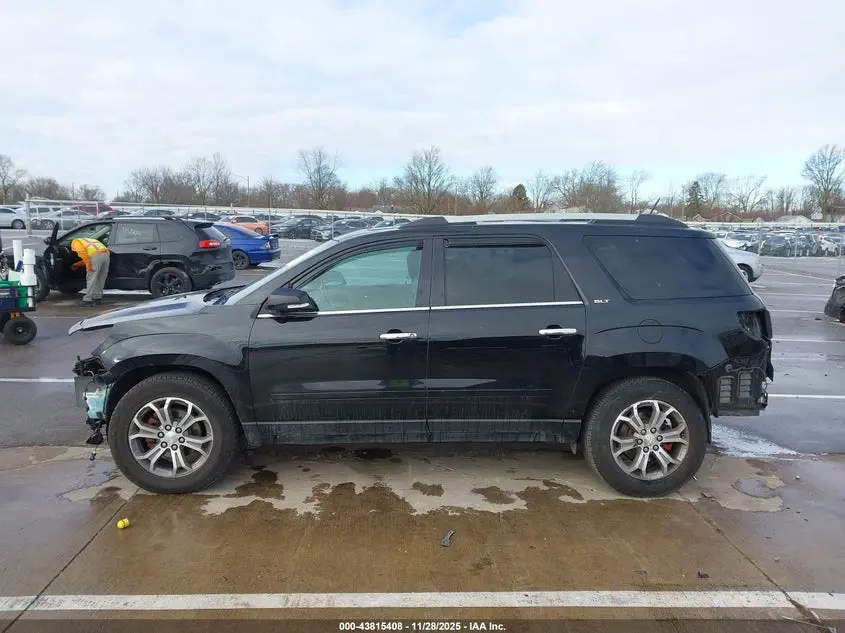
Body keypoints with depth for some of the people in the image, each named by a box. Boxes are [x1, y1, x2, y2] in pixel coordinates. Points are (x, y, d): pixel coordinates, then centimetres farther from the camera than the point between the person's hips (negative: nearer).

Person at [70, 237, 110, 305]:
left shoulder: (75, 242, 17)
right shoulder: (87, 241, 41)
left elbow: (82, 251, -5)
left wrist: (88, 265, -10)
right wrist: (78, 264, 54)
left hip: (96, 255, -7)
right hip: (106, 254, 7)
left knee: (91, 279, -1)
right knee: (100, 279, 16)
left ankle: (87, 300, 2)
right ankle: (97, 298, 23)